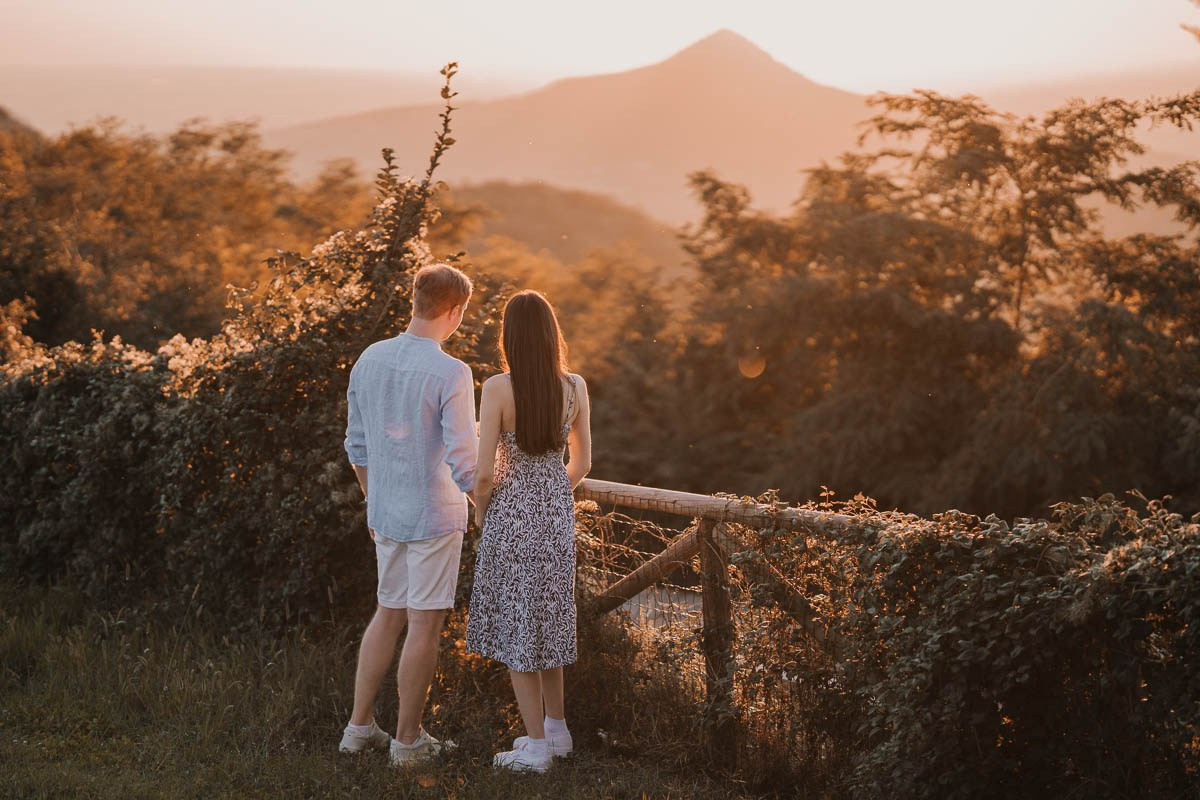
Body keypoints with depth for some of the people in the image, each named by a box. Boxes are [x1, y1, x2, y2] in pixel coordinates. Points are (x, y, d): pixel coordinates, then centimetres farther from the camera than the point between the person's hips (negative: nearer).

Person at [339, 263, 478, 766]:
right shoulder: (451, 375, -18)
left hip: (386, 513, 6)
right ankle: (408, 739, 12)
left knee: (389, 613, 18)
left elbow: (357, 446, 10)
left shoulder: (369, 361, 2)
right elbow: (463, 463, -19)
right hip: (435, 516, -6)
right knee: (425, 624, 4)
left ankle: (360, 726, 22)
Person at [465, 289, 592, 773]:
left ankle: (536, 746, 8)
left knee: (514, 624, 6)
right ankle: (556, 728, 29)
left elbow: (484, 471, -16)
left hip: (511, 514, -5)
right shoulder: (574, 387, -3)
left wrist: (480, 512, 3)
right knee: (549, 617, 20)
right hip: (557, 512, 5)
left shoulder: (498, 388, -17)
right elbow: (582, 462, 6)